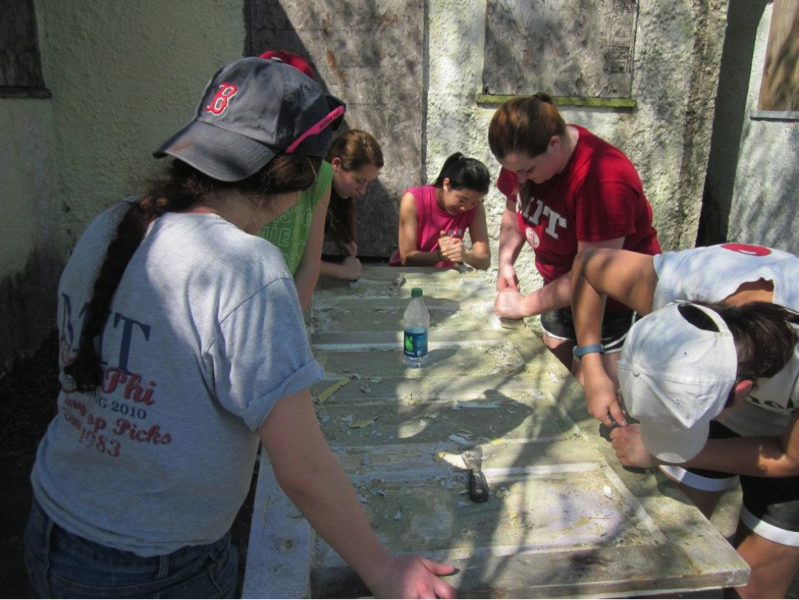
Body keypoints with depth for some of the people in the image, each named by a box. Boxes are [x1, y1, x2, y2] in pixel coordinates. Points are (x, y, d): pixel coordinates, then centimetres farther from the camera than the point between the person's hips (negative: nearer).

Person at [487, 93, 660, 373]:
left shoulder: (604, 179, -33)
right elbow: (513, 209, 8)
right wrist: (505, 263, -7)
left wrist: (525, 305, -22)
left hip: (614, 304, -7)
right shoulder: (523, 155, -10)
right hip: (561, 294, 7)